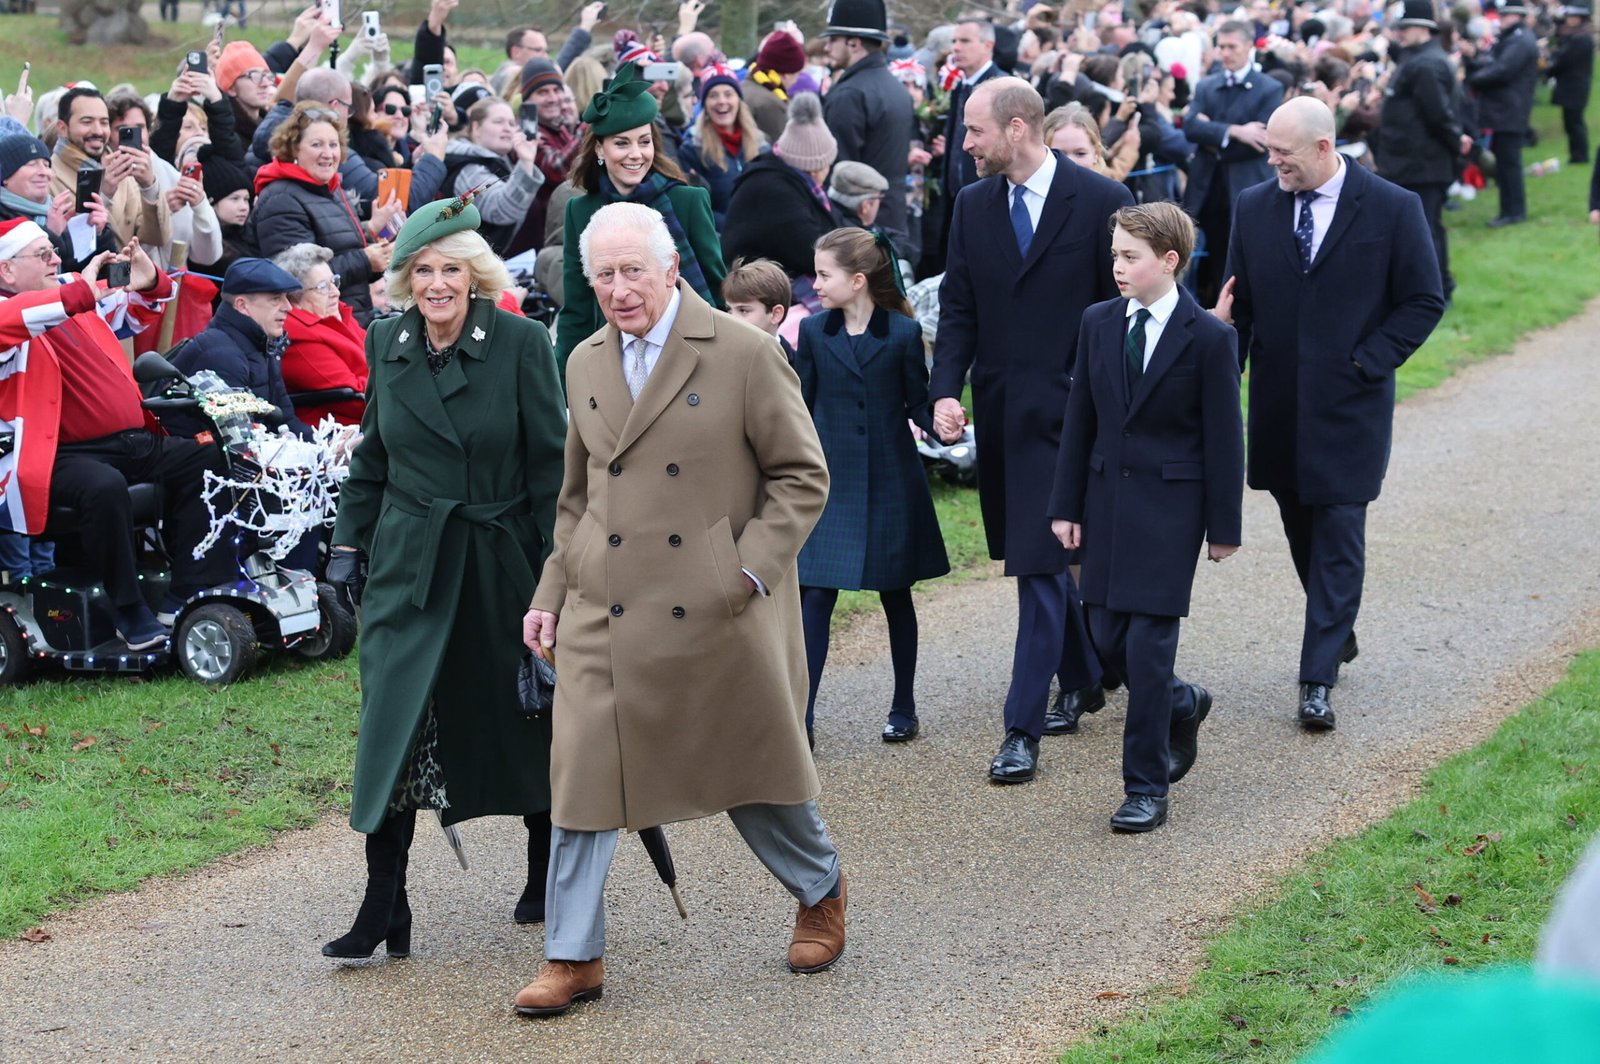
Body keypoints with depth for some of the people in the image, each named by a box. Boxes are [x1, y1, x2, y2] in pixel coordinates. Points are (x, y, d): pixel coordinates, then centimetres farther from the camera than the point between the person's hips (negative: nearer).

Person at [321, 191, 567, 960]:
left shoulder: (521, 343, -9)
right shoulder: (386, 345, 3)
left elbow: (551, 464, -8)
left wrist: (559, 567, -10)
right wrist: (348, 543, 7)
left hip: (501, 560, -2)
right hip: (408, 565, 2)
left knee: (521, 721, 11)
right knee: (395, 723, -7)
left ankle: (546, 869, 34)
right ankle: (384, 910, -4)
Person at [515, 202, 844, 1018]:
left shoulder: (745, 354, -7)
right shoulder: (584, 364, 9)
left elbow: (803, 475, -5)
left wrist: (749, 569, -15)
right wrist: (553, 593, 12)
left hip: (719, 614, -4)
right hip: (604, 615, 4)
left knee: (752, 764, 11)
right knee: (583, 774, -1)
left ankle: (821, 892, 37)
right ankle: (573, 956, 8)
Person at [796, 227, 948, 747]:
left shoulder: (903, 332, -5)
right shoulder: (813, 332, 2)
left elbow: (918, 402, 1)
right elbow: (803, 405, 7)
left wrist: (939, 421, -20)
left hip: (890, 483, -1)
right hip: (831, 483, 1)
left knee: (895, 595, 10)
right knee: (816, 595, -6)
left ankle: (904, 708, 23)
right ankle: (802, 714, -4)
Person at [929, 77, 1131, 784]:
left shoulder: (1100, 202, -7)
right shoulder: (973, 206, 7)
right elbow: (958, 308, 8)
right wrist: (946, 390, -6)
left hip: (1066, 411, -6)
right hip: (999, 410, 6)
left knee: (1040, 563, -9)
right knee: (1036, 558, 15)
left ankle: (1022, 728, -7)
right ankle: (1082, 679, 34)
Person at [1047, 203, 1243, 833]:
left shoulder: (1208, 338, -9)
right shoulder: (1098, 323, 5)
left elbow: (1224, 437, -5)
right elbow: (1079, 419, 9)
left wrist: (1224, 526, -4)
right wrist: (1066, 506, 6)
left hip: (1171, 503, -5)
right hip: (1108, 497, 5)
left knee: (1148, 643, -7)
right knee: (1108, 639, 7)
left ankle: (1147, 788, 2)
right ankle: (1183, 706, 37)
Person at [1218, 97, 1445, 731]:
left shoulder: (1393, 209, -7)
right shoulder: (1255, 208, 3)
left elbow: (1424, 301, -2)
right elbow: (1241, 304, 9)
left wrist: (1366, 363, -11)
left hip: (1350, 407, -4)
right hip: (1278, 408, 4)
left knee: (1338, 540, -5)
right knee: (1302, 530, 14)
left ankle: (1318, 681, -4)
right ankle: (1338, 634, 36)